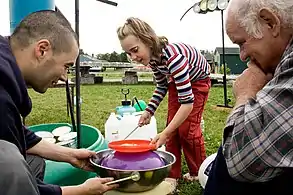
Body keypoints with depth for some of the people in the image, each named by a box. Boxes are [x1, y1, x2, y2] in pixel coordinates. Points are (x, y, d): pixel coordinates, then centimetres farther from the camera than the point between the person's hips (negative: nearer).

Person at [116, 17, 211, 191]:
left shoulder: (173, 56, -42)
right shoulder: (152, 57, -17)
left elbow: (187, 102, -43)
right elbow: (162, 86, 1)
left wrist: (165, 134, -47)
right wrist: (149, 111, -10)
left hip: (198, 81, -6)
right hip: (177, 81, 6)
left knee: (187, 128, -9)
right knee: (173, 125, -2)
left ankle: (199, 173, 13)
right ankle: (172, 174, 7)